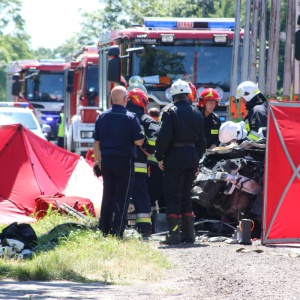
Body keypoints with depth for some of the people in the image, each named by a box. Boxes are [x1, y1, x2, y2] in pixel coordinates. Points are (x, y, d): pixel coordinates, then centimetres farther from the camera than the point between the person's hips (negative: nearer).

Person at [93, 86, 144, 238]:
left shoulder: (102, 117, 6)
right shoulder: (130, 118, -10)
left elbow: (96, 142, 10)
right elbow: (138, 141, -11)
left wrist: (97, 160, 18)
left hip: (106, 161, 5)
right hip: (124, 161, -5)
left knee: (107, 196, 13)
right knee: (122, 197, -2)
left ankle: (105, 230, 16)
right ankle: (117, 232, -6)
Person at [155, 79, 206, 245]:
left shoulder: (170, 112, -9)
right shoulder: (197, 113, 10)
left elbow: (164, 137, -14)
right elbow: (202, 140, 14)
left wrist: (159, 157, -4)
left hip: (175, 156, -6)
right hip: (192, 155, 6)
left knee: (173, 196, -3)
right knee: (185, 195, 14)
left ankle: (174, 234, -9)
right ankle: (188, 233, 13)